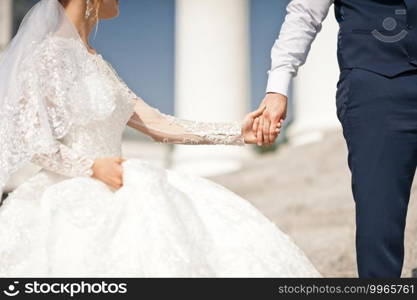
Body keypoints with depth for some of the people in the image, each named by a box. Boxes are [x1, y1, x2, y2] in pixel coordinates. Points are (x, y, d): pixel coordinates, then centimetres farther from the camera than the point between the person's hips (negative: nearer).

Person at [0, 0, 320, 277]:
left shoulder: (95, 61, 19)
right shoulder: (50, 53, -6)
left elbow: (157, 124, 14)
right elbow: (33, 143, -12)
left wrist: (237, 132, 10)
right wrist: (94, 167, -19)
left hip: (111, 192, 8)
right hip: (75, 198, -8)